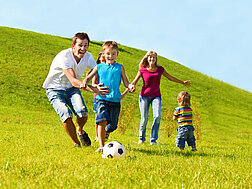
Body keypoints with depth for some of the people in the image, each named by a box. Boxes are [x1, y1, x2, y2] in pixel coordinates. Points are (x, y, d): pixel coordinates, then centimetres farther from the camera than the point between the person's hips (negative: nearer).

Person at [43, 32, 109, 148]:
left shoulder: (88, 57, -10)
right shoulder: (64, 56, -28)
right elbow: (73, 81, -38)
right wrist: (93, 89, -51)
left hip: (72, 89, 4)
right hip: (55, 89, -4)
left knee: (82, 112, -23)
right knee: (66, 115, -27)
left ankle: (80, 131, 12)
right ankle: (76, 143, -3)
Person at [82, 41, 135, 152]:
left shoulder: (119, 68, 9)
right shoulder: (99, 67, 10)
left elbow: (125, 82, 6)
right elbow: (89, 77, 10)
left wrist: (130, 86, -16)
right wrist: (84, 82, -13)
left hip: (115, 100, 1)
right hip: (102, 99, -1)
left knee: (112, 125, 3)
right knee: (102, 120, -22)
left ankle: (105, 132, 40)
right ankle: (101, 146, -17)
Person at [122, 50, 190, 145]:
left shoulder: (160, 69, 5)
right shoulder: (142, 70, -2)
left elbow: (170, 77, 20)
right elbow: (134, 83, 4)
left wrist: (183, 82, 29)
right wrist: (124, 94, 0)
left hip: (156, 96, 2)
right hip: (145, 96, -2)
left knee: (157, 117, -18)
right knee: (144, 119, -5)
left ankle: (153, 140, -9)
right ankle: (141, 139, 18)